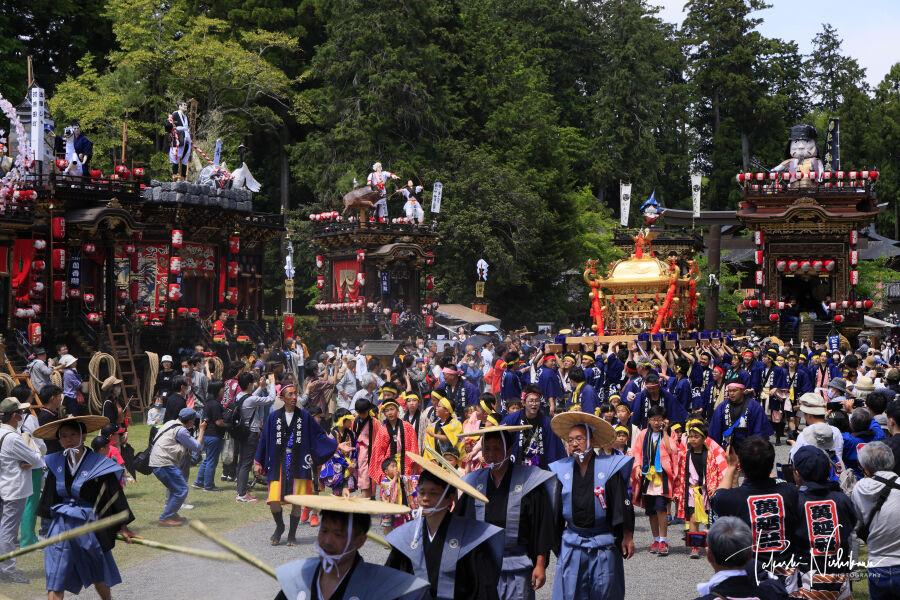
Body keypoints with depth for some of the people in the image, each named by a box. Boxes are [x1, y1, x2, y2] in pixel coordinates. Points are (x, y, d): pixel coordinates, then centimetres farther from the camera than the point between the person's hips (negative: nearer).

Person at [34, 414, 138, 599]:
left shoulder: (97, 464, -11)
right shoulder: (56, 463, 2)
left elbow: (114, 495, -6)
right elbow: (50, 496, 15)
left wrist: (123, 527, -5)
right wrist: (49, 520, 18)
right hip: (61, 526, 3)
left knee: (98, 576, 14)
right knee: (55, 580, -3)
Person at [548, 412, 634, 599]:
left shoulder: (609, 467, -4)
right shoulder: (563, 470, 5)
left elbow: (622, 505, -3)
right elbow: (556, 509, 12)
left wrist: (627, 536, -6)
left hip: (604, 544, -2)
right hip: (571, 545, 2)